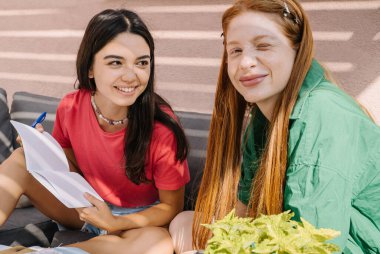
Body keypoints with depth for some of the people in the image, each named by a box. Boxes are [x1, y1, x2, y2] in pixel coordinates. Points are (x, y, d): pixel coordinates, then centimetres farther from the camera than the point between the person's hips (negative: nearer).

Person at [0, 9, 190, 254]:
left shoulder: (162, 128, -26)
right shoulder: (70, 107, -14)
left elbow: (172, 207, -13)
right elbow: (74, 169, 4)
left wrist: (115, 223, -28)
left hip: (138, 220, -3)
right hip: (87, 207, 4)